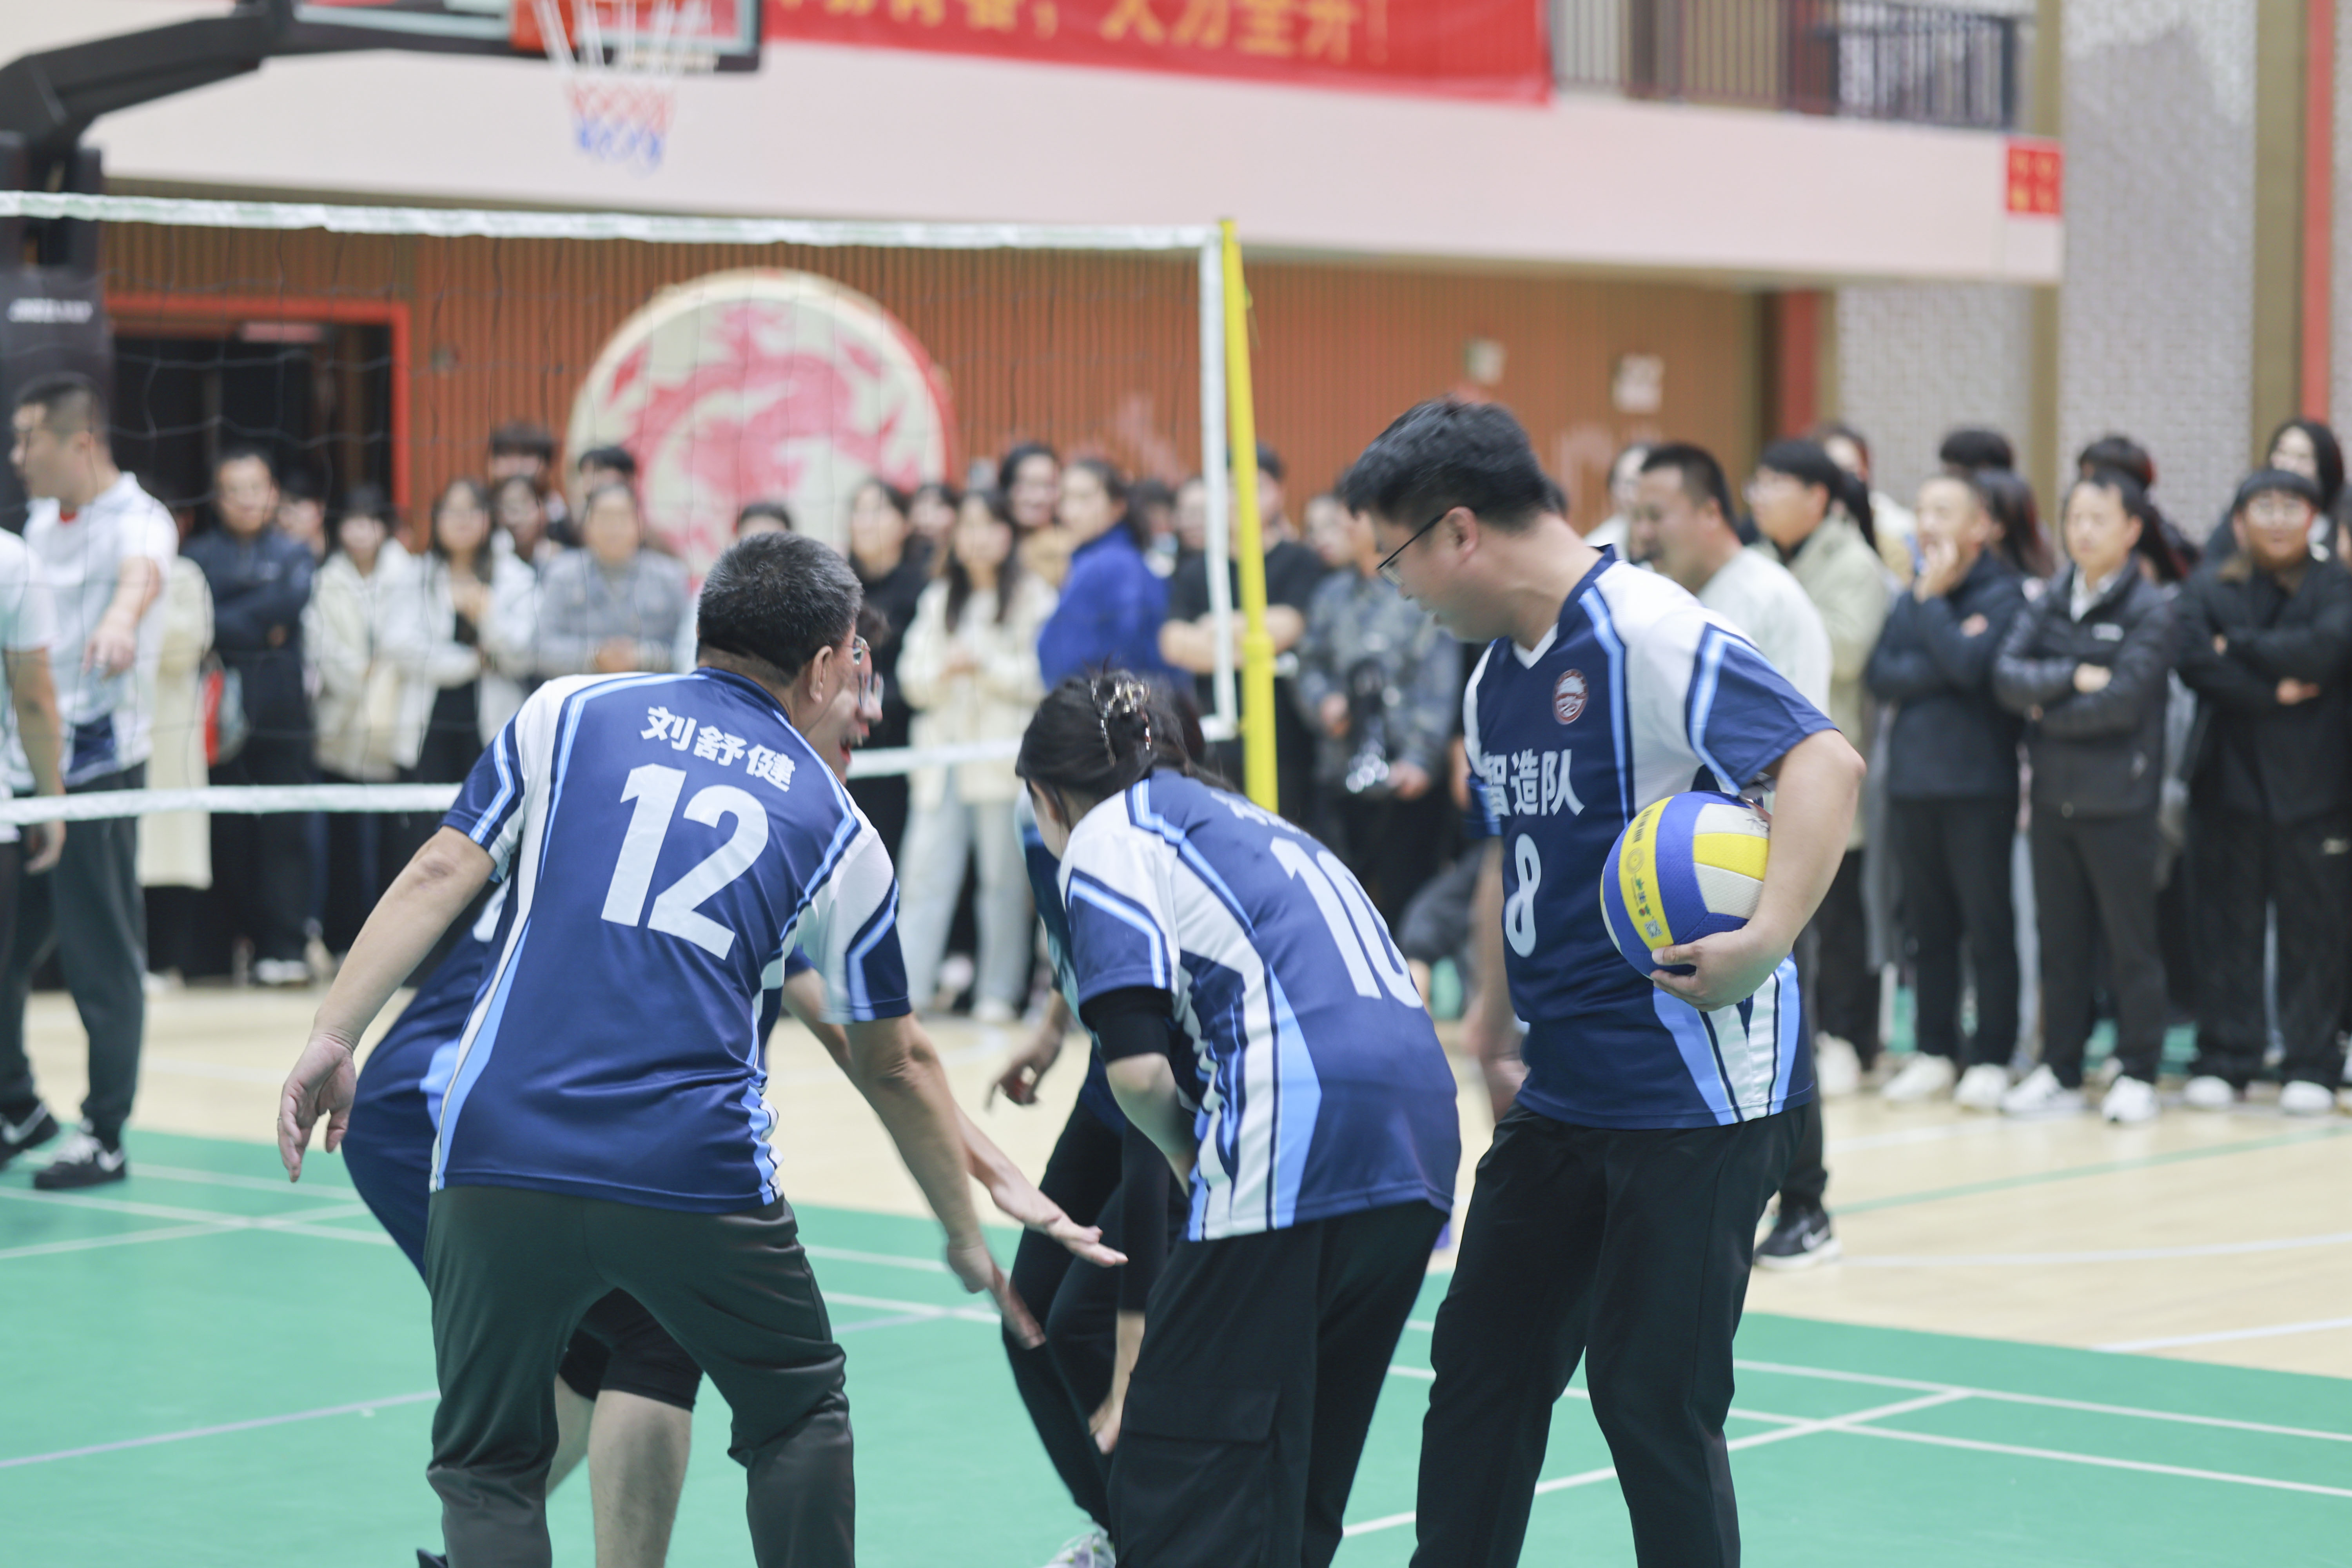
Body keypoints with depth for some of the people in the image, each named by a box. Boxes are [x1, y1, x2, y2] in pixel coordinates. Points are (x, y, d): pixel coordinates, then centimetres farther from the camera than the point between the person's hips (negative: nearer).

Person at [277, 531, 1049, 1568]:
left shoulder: (567, 714, 13)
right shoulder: (837, 834, 14)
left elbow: (439, 878, 3)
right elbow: (893, 1067, 22)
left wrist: (333, 1037, 4)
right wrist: (966, 1241, 33)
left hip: (496, 1160, 1)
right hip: (697, 1174, 0)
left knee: (490, 1466, 14)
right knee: (798, 1414, 23)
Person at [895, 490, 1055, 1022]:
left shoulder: (1034, 599, 3)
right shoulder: (938, 601, 19)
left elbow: (1043, 678, -4)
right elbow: (914, 680, 13)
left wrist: (984, 666, -11)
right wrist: (944, 670, -7)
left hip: (1004, 754, -4)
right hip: (943, 749, 4)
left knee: (1004, 875, -2)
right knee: (927, 873, -3)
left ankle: (1000, 992, 4)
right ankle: (903, 988, -6)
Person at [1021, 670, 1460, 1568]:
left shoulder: (1104, 837, 7)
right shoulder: (1239, 821, 32)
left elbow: (1137, 1067, -9)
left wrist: (1185, 1153, 14)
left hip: (1299, 1137, -8)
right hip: (1419, 1131, 8)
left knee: (1179, 1464, -3)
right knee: (1302, 1484, 16)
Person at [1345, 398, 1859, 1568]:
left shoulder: (1648, 634, -17)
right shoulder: (1493, 677, 12)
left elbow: (1825, 762, -26)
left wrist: (1766, 939, -37)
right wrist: (1491, 1034, 24)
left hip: (1697, 1096, -9)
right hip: (1560, 1096, 9)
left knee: (1653, 1401, -3)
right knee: (1481, 1362, 12)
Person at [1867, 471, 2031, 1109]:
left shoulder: (2002, 594, -4)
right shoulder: (1910, 597, 12)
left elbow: (1971, 666, -18)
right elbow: (1879, 673, 1)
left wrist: (1932, 601, -10)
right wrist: (1939, 669, -13)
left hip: (1977, 785, -5)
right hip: (1912, 781, 5)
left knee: (1988, 926, 1)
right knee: (1929, 926, 10)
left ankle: (1992, 1057, 7)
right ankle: (1935, 1052, 18)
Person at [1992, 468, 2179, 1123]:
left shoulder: (2150, 610, -6)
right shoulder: (2047, 604, 9)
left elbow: (2124, 700, -16)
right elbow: (2007, 676, -3)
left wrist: (2048, 711, -6)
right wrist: (2074, 678, -16)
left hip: (2119, 799, -5)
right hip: (2053, 795, 5)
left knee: (2130, 942, 2)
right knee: (2060, 941, 10)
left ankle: (2138, 1074, 9)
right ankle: (2059, 1073, 16)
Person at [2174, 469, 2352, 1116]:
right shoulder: (2206, 590, 8)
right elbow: (2195, 662, -9)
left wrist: (2240, 646, -10)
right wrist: (2274, 692, -16)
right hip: (2227, 782, 1)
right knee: (2227, 925, 3)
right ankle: (2224, 1059, 10)